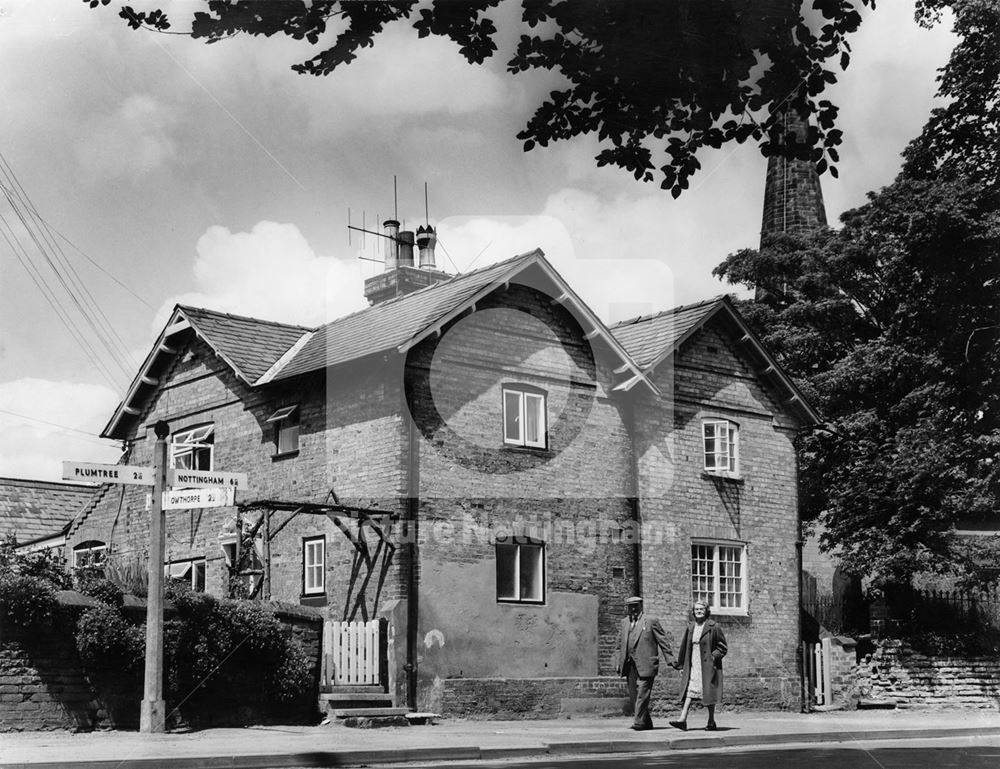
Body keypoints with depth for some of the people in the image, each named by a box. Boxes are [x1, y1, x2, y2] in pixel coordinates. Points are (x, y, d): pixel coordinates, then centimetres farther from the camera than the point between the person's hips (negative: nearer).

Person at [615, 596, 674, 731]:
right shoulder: (624, 623, 17)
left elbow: (663, 641, 0)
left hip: (645, 665, -6)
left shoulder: (651, 621, 1)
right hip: (630, 666, 6)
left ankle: (639, 722, -10)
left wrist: (670, 660, -4)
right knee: (633, 696, 7)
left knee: (642, 694, -12)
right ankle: (647, 723, 17)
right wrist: (619, 663, 16)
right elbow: (621, 645, 23)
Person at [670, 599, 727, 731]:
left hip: (707, 665, -4)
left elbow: (723, 647, -2)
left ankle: (711, 722, 14)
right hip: (692, 665, 4)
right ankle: (682, 720, -14)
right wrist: (680, 664, 16)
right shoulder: (690, 627, 11)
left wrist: (713, 657, -14)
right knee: (688, 691, -6)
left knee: (708, 694, 2)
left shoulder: (714, 627, -5)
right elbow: (684, 647, 17)